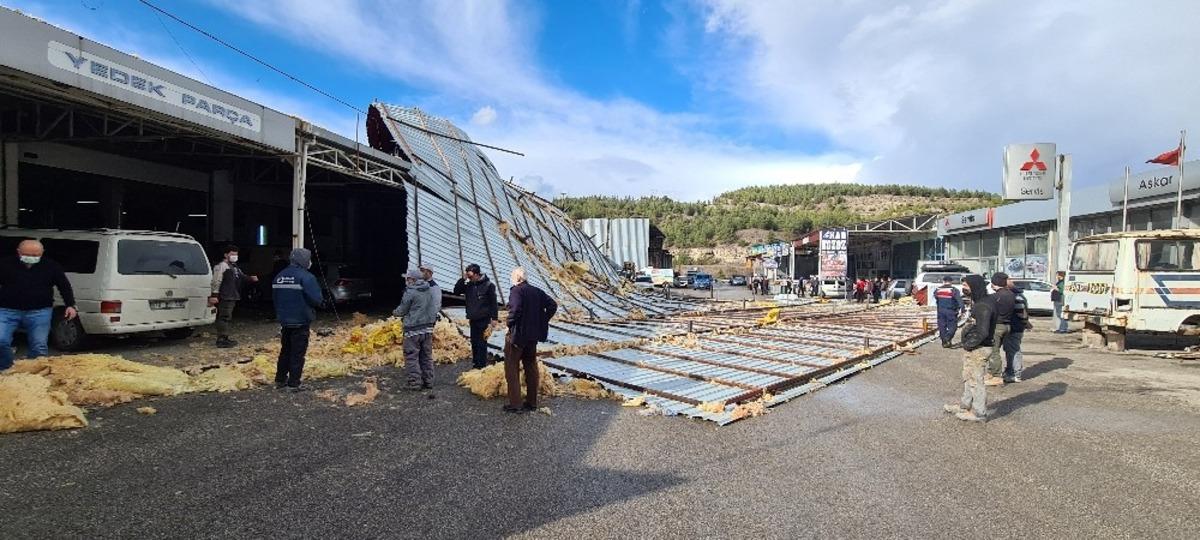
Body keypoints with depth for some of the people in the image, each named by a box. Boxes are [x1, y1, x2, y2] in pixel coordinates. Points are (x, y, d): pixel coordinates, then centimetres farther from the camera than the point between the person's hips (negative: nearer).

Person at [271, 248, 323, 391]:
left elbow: (274, 297, 13)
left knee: (285, 350, 19)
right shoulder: (306, 277, -17)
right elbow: (316, 299, -22)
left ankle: (280, 379, 26)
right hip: (301, 321, -7)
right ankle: (293, 383, 4)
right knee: (298, 353, 1)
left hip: (284, 320, 7)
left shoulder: (279, 276, 7)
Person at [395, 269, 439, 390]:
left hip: (413, 330, -7)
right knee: (427, 356, 13)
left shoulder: (410, 292, -13)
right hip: (428, 328, 7)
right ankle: (428, 381, 17)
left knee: (412, 357, 2)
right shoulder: (429, 291, 8)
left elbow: (402, 310, -4)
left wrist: (395, 312, 16)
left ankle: (415, 383, 2)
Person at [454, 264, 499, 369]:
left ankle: (481, 364, 4)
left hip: (484, 319, -5)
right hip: (473, 319, 6)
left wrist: (494, 318, -8)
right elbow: (456, 291, 8)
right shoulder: (468, 285, 7)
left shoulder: (488, 285, -8)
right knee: (474, 342, 11)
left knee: (482, 343, -3)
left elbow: (493, 302, -7)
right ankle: (475, 363, 21)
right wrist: (463, 279, -4)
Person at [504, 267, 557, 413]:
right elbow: (552, 305, 6)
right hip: (533, 335, 7)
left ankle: (515, 404, 4)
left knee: (512, 369, 4)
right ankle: (532, 402, 22)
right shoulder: (537, 291, 8)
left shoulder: (516, 290, -13)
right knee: (531, 368, 15)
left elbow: (515, 309, -28)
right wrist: (542, 322, 6)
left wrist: (510, 325, -13)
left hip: (517, 334, -7)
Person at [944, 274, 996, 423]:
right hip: (971, 348, 10)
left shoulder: (983, 306, -24)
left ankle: (979, 413, 15)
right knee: (967, 378, 22)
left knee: (976, 380, 2)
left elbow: (982, 332, -28)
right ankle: (964, 405, 36)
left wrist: (969, 344, -16)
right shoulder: (978, 302, 7)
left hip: (978, 349, -10)